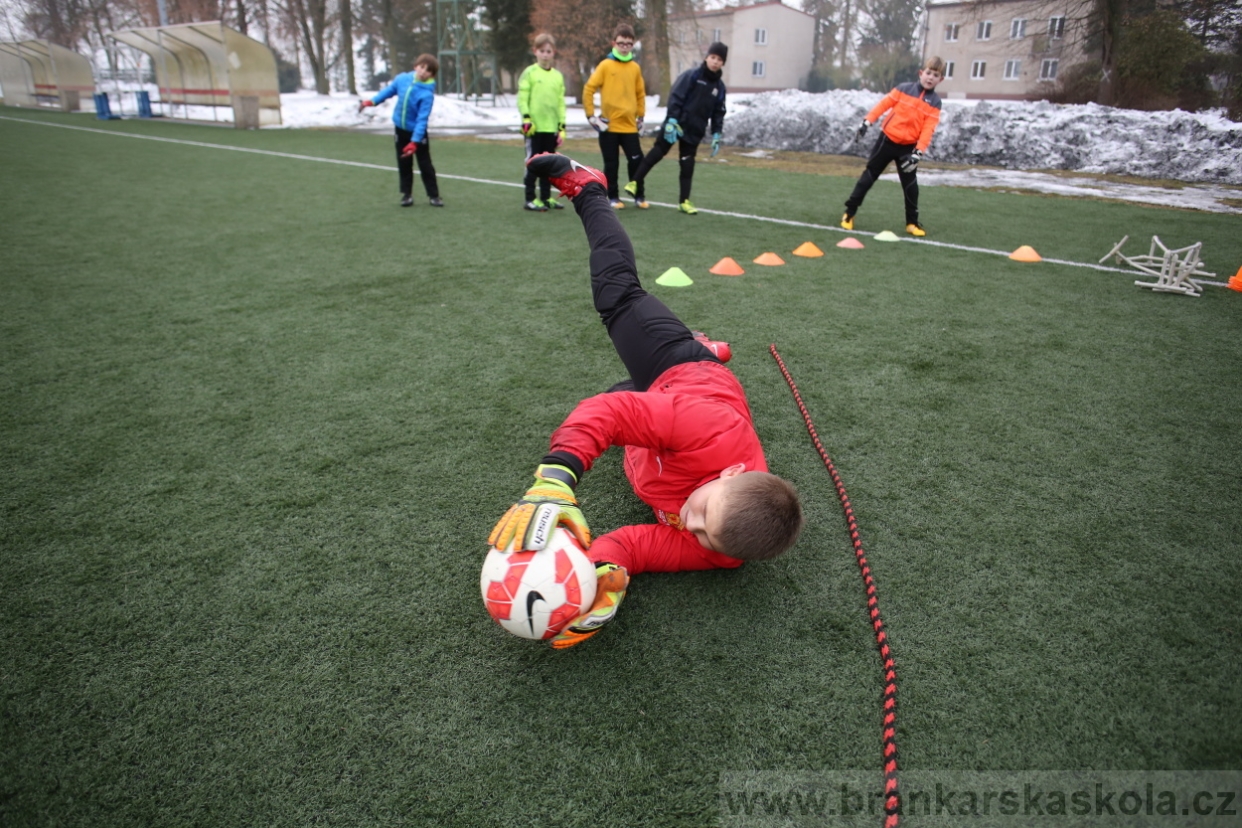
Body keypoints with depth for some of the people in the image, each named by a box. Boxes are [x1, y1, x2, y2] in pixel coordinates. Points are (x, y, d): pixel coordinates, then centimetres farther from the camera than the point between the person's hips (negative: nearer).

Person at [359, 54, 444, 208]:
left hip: (418, 132, -5)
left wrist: (414, 142, -32)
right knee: (404, 165, 10)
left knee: (425, 165, 2)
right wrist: (371, 101, 10)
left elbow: (422, 119, -27)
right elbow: (389, 90, 11)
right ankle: (407, 194, 19)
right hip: (401, 129, 5)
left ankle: (433, 196, 10)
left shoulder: (427, 94, -25)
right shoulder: (402, 78, -10)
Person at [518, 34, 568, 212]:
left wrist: (562, 127, 8)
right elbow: (522, 98, -6)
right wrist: (526, 119, -15)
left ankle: (546, 197, 21)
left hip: (551, 127, 5)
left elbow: (561, 102, 12)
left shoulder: (558, 75, 10)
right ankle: (530, 199, 5)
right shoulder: (529, 72, -2)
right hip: (534, 127, -5)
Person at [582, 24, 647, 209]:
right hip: (608, 125, -2)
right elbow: (588, 89, -4)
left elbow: (640, 93, 16)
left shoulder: (635, 67, 6)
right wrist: (591, 116, -8)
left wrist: (640, 117, 11)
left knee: (636, 161, -1)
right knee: (611, 164, 4)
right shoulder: (606, 65, -3)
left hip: (629, 125, 2)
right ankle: (613, 197, 16)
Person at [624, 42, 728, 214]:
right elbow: (675, 97, -14)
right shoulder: (691, 76, -7)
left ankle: (684, 201, 11)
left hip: (695, 131, 4)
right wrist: (671, 120, -22)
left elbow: (718, 112, 13)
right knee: (657, 153, 0)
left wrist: (716, 134, 5)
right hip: (675, 124, -4)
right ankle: (635, 183, 12)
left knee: (688, 165, 5)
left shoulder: (719, 86, 7)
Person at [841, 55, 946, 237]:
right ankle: (849, 212, 12)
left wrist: (919, 152, -20)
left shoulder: (935, 102, -2)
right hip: (887, 140, -1)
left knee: (910, 185, 4)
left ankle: (912, 222, 13)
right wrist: (867, 121, -9)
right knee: (869, 176, 5)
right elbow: (884, 104, 0)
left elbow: (928, 129, -10)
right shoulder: (903, 89, -3)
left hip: (908, 147, 1)